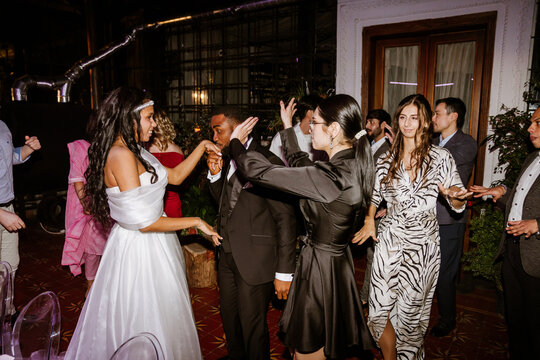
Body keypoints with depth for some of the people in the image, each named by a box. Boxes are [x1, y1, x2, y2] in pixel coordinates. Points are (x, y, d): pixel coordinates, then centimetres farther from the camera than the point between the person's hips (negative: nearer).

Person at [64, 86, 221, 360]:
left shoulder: (135, 151, 7)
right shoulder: (121, 155, -23)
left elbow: (175, 176, 15)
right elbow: (143, 222, -26)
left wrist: (202, 147, 8)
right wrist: (196, 222, -17)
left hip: (152, 244, 9)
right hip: (139, 247, -9)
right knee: (147, 320, 9)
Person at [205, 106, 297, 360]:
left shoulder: (268, 162, -19)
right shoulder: (228, 159, 6)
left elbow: (285, 219, -19)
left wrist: (284, 272, -17)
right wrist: (215, 174, 0)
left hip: (255, 260, -8)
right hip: (227, 254, 8)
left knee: (252, 324, 8)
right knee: (228, 317, 23)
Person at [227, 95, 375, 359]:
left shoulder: (331, 176, -29)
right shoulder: (353, 164, 0)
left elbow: (260, 172, -26)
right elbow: (300, 165, 15)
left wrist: (236, 142, -7)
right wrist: (288, 127, 22)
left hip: (320, 266, -9)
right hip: (338, 260, 9)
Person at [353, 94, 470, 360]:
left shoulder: (441, 158, -1)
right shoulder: (386, 159, 6)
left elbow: (458, 205, 1)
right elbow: (374, 195, 19)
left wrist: (454, 195, -21)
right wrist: (369, 221, 6)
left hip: (422, 244, -2)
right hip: (388, 240, 2)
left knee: (410, 313, 6)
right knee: (379, 310, 2)